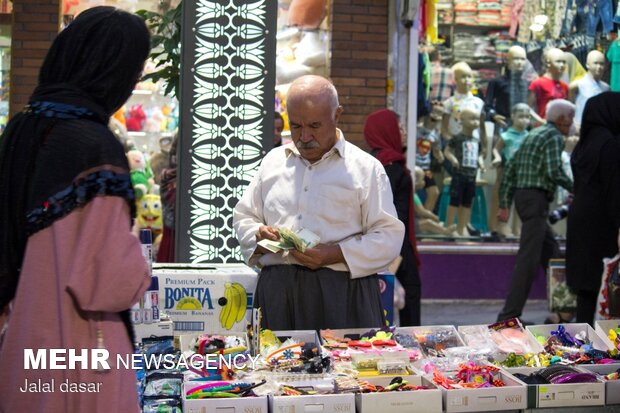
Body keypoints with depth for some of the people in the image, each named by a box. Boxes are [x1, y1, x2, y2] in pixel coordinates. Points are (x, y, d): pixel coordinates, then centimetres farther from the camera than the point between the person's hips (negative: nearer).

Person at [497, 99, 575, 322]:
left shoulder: (533, 134, 20)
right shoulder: (554, 136, -6)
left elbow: (510, 168, 17)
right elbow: (554, 171, -20)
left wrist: (504, 203, 15)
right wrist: (574, 189, -4)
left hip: (522, 195, 10)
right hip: (536, 197, -10)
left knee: (551, 251, 19)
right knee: (529, 258, -11)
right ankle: (509, 315, -14)